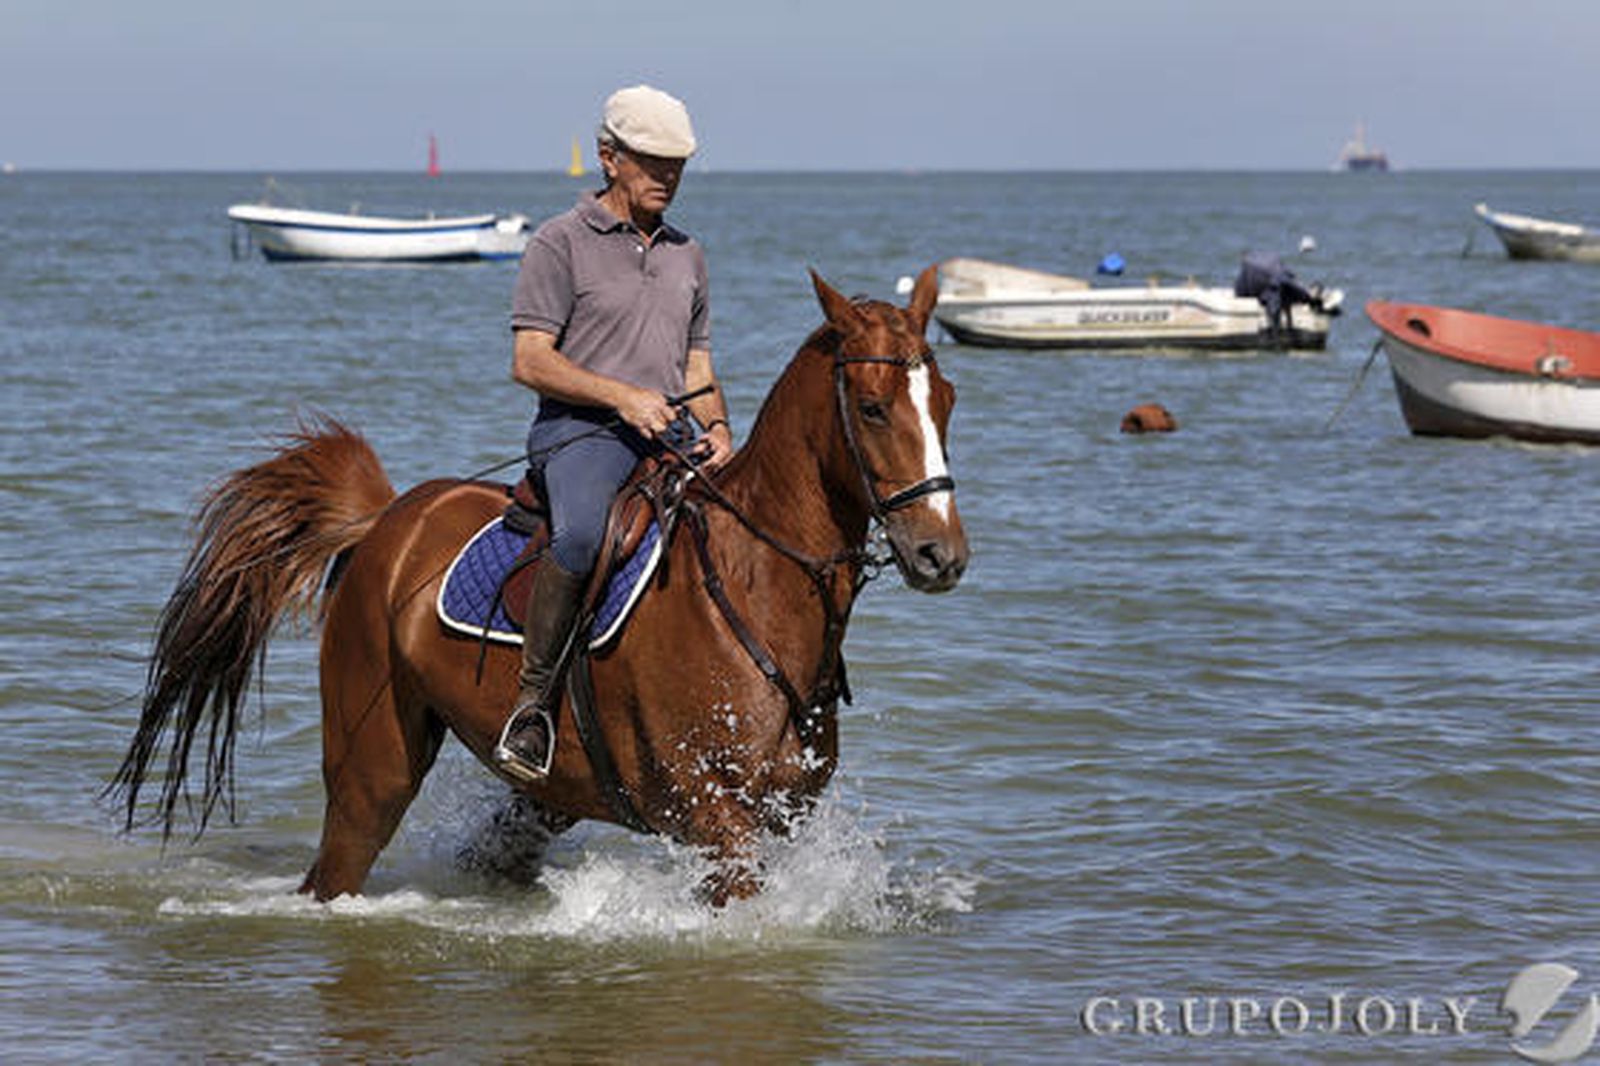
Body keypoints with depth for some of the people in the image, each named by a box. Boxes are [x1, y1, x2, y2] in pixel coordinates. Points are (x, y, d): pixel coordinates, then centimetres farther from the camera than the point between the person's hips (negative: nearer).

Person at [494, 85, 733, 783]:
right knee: (580, 534, -37)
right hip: (579, 433, -6)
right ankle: (533, 700, -26)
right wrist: (622, 396, -17)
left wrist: (716, 427, 2)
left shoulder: (687, 255, 21)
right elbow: (529, 362, -6)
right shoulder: (562, 243, 1)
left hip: (671, 441, 6)